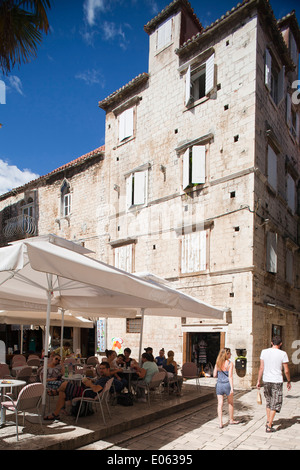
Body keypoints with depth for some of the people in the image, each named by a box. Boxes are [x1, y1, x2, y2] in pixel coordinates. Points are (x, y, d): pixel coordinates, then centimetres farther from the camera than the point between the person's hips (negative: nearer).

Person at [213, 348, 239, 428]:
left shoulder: (218, 363, 1)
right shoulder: (230, 364, -11)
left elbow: (215, 375, 4)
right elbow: (230, 376, -16)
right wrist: (232, 388, -17)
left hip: (219, 384, 3)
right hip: (227, 384, -3)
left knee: (220, 404, 6)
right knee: (230, 403, 18)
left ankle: (220, 423, 4)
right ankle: (231, 420, 32)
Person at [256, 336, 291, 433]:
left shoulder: (264, 352, 0)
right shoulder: (283, 354, -8)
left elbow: (261, 368, 1)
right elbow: (286, 371, -4)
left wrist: (258, 381, 9)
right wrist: (289, 382, 12)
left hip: (266, 381, 3)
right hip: (277, 381, -3)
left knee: (268, 401, 22)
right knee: (275, 404, 6)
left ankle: (268, 421, 30)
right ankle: (269, 427, 5)